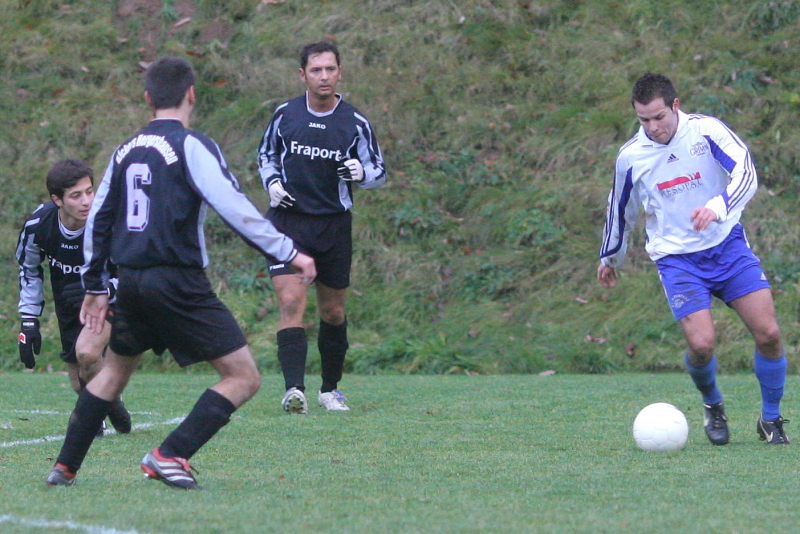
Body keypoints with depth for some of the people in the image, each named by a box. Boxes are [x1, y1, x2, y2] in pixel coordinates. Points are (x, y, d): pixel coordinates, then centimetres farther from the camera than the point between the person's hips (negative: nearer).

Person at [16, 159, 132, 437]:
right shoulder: (38, 225, -19)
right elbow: (28, 271, 0)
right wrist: (29, 323, -2)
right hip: (69, 306, 4)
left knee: (87, 351, -30)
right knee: (79, 381, 8)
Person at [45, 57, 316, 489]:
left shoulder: (126, 151, 13)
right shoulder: (191, 146, -8)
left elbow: (97, 219, 19)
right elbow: (235, 209, -17)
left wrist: (94, 286, 30)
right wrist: (289, 253, -13)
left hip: (130, 280, 7)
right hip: (178, 283, -7)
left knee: (115, 370, 28)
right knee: (244, 376, -5)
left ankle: (65, 467, 26)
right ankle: (170, 455, -15)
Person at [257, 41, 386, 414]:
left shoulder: (355, 123, -1)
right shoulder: (285, 115, 1)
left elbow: (379, 171, 8)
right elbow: (266, 154, 18)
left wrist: (361, 173, -15)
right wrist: (272, 183, -2)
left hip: (334, 225, 1)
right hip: (289, 220, -1)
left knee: (333, 312, 11)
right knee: (291, 301, -17)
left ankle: (330, 389, 28)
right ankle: (294, 390, -23)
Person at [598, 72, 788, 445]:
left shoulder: (706, 131, -10)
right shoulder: (630, 157, -5)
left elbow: (745, 173, -22)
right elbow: (621, 209, 13)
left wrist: (718, 207, -41)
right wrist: (610, 257, 27)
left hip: (727, 245, 0)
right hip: (676, 258, 0)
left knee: (768, 333, -10)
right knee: (701, 343, -18)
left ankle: (771, 420, 13)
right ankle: (712, 407, 15)